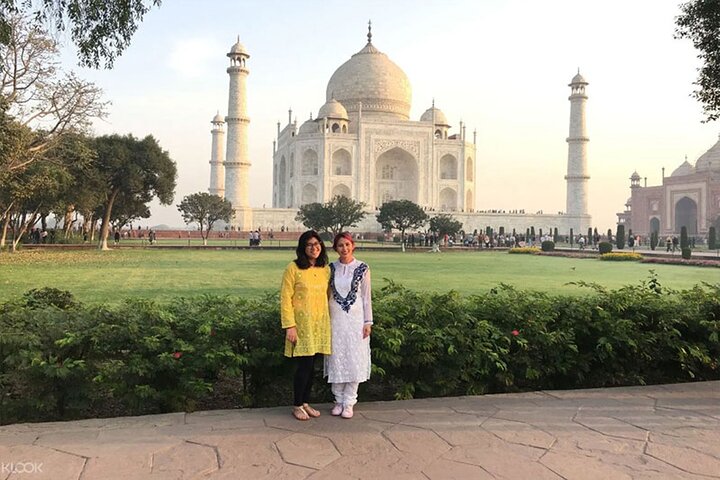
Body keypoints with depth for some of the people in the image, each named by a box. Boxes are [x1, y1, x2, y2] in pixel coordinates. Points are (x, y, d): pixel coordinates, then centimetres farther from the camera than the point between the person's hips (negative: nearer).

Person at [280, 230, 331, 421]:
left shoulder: (326, 270, 8)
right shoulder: (294, 268, -9)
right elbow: (285, 298, -10)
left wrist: (328, 322, 10)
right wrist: (289, 326, -15)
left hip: (320, 324, 5)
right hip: (301, 323, -5)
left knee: (311, 365, 10)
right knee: (304, 365, -4)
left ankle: (305, 403, 24)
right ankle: (297, 406, 13)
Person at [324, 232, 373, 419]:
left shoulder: (362, 268, -3)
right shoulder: (331, 268, 3)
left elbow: (366, 297, 0)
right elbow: (326, 295, 9)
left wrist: (368, 322, -2)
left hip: (355, 319, -2)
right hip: (335, 319, 2)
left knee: (354, 360, 2)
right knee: (336, 360, 6)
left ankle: (349, 402, 13)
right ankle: (339, 400, 19)